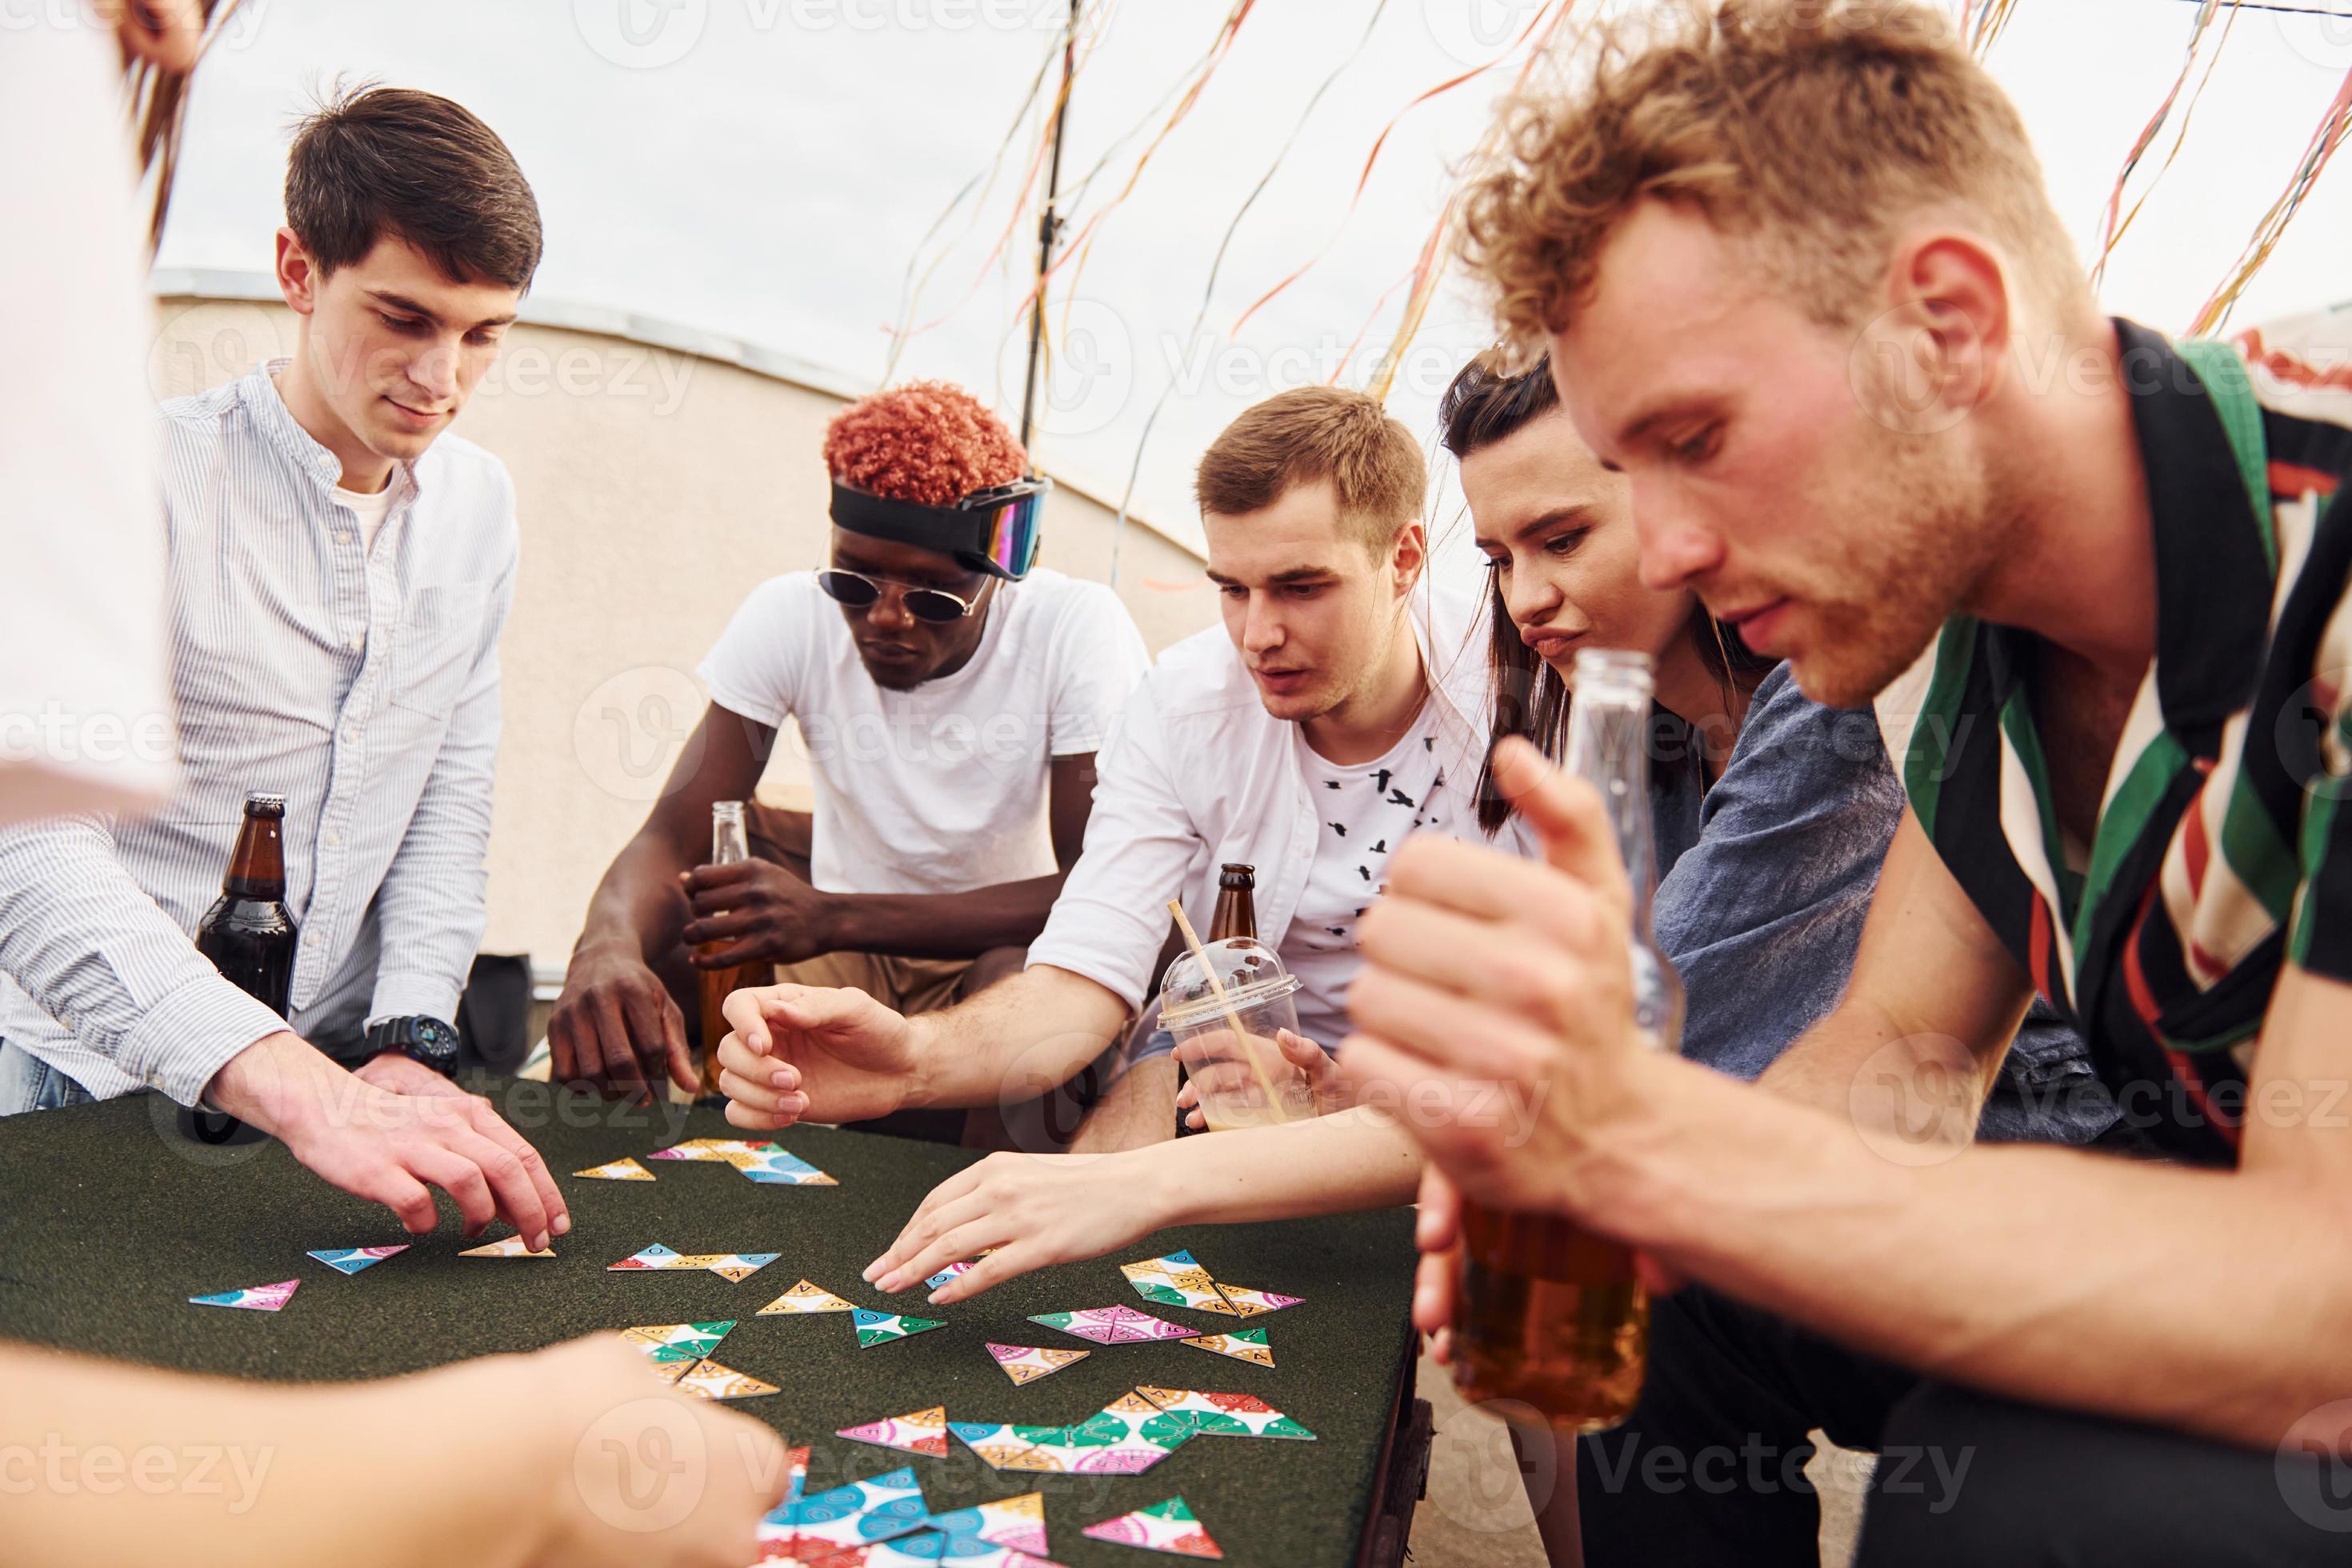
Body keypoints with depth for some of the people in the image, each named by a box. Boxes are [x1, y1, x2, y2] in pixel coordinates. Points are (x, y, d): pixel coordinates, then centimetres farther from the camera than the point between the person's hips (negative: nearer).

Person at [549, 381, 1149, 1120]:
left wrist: (833, 919, -37)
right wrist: (607, 947, -43)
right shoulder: (790, 615, -13)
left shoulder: (1078, 626, -21)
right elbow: (671, 836, -17)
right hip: (841, 935, 3)